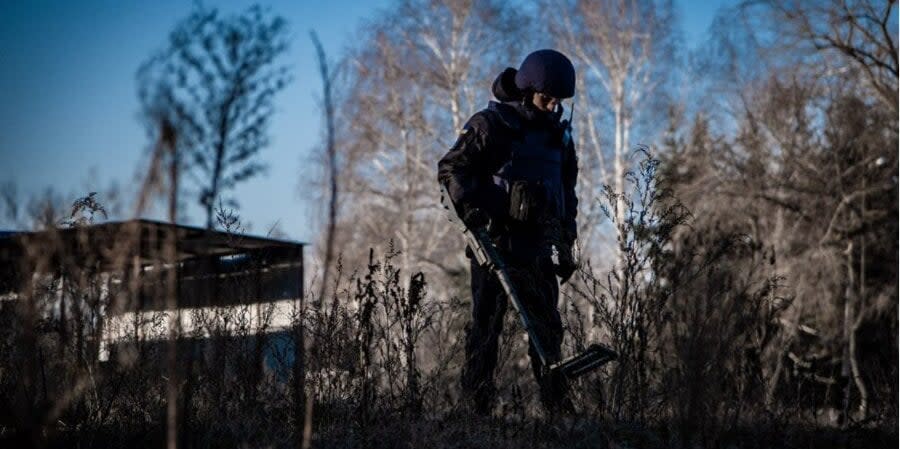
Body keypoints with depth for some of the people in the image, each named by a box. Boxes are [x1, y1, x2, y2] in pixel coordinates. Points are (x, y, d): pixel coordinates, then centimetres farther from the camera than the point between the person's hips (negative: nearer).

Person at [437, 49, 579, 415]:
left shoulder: (559, 134, 13)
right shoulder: (490, 125, -6)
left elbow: (567, 194, 21)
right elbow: (450, 169, -7)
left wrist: (566, 247, 17)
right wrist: (470, 206, -22)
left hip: (537, 248, 6)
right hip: (494, 243, -6)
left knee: (548, 329, 7)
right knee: (485, 327, -3)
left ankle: (558, 407, 13)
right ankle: (478, 407, -1)